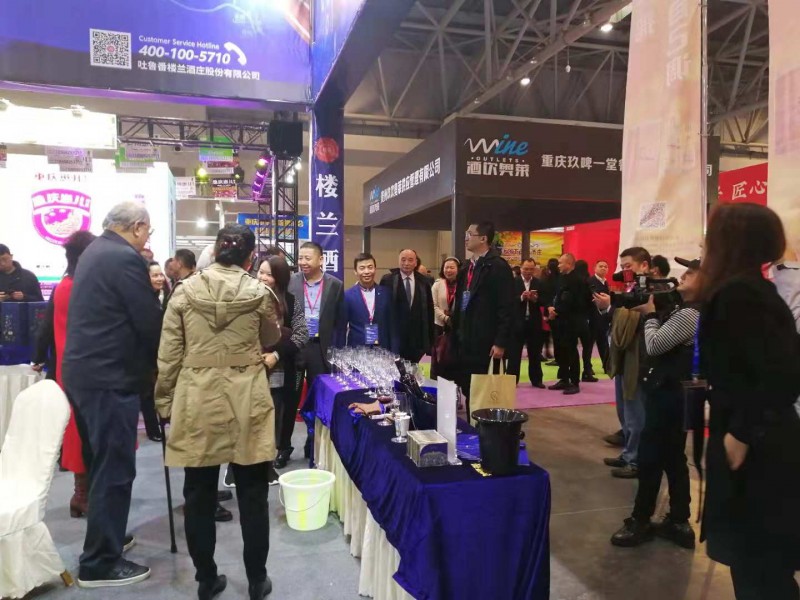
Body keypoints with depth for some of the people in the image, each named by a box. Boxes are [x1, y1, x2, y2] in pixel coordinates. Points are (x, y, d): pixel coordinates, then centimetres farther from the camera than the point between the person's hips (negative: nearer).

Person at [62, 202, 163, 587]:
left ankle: (104, 537, 36)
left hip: (84, 371, 10)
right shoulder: (125, 259, -17)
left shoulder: (95, 252, 13)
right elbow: (150, 321, -16)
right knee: (114, 469, 0)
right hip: (109, 377, -10)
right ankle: (100, 563, 11)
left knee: (99, 463, 21)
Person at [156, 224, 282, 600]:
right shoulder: (259, 293, -4)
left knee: (199, 495, 13)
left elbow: (168, 353, 1)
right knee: (252, 495, 10)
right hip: (246, 402, -1)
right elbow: (271, 339, 13)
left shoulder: (185, 290, -1)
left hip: (196, 400, 1)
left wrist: (165, 402, 10)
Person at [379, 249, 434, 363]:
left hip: (418, 336, 2)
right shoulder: (387, 280, -1)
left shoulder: (423, 281, 7)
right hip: (394, 335, -2)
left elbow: (429, 309, 9)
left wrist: (430, 337, 7)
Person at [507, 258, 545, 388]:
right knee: (515, 352, 3)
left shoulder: (539, 283, 6)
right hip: (518, 322, -2)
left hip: (534, 322, 2)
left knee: (535, 352, 10)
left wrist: (535, 299, -19)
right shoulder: (514, 282, 0)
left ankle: (536, 379, 20)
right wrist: (521, 297, -22)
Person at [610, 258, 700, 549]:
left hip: (668, 393, -10)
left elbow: (653, 345, -21)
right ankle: (679, 522, 23)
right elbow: (664, 341, 13)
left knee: (650, 457, -1)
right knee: (673, 458, 14)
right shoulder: (692, 312, 11)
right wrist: (653, 313, 2)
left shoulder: (688, 315, -20)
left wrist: (650, 313, -8)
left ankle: (641, 521, 11)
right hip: (676, 392, 10)